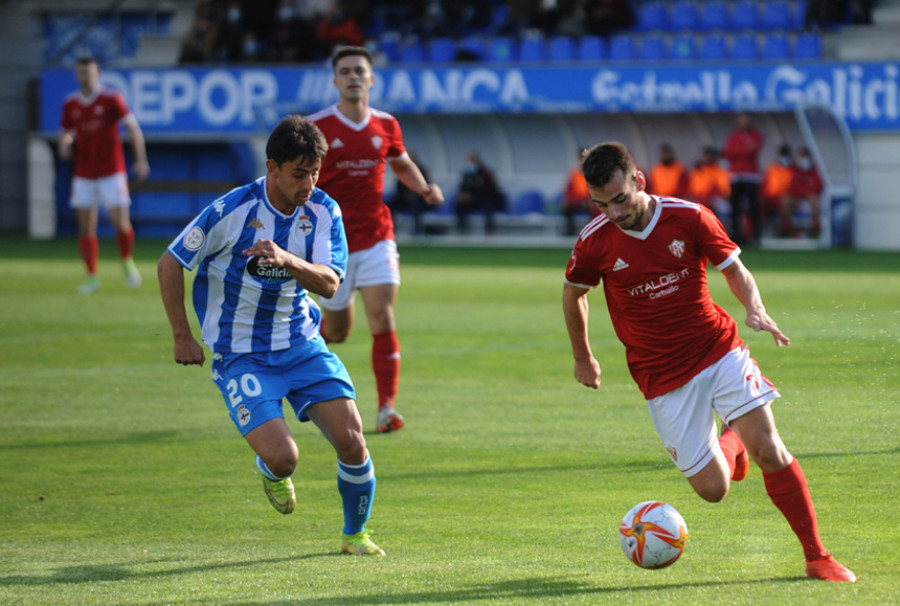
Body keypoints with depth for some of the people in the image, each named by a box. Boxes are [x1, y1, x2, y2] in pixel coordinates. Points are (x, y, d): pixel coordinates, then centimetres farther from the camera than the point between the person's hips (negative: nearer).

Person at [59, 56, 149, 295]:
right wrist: (64, 147, -7)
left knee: (120, 222, -7)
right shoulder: (70, 103, 6)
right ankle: (92, 277, 4)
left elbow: (133, 127, -9)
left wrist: (141, 159, -19)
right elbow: (65, 133, 17)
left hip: (112, 170, -3)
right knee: (85, 226, -2)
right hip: (83, 173, 3)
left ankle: (128, 263, 20)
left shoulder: (111, 98, -5)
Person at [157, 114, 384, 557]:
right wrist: (182, 337, -4)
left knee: (351, 440, -10)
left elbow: (329, 283, -16)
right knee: (282, 456, -19)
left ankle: (354, 534, 16)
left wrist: (287, 260, -35)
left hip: (302, 344, 4)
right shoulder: (232, 211, -16)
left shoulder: (323, 212, -5)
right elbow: (170, 263, -6)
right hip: (240, 353, -4)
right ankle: (270, 473, 22)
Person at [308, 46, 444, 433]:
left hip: (376, 238, 2)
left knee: (383, 321, -13)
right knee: (337, 331, 8)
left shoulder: (386, 125, 3)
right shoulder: (317, 128, -8)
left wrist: (425, 188, 3)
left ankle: (386, 409, -12)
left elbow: (402, 164, 22)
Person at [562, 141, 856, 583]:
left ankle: (817, 556, -3)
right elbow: (573, 293, 11)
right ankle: (731, 446, 35)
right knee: (712, 489, -3)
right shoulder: (595, 242, -9)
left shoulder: (689, 218, -10)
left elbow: (735, 270, 3)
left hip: (719, 351, 0)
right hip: (662, 378, 0)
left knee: (768, 450, -16)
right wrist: (582, 358, 21)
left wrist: (756, 310, -18)